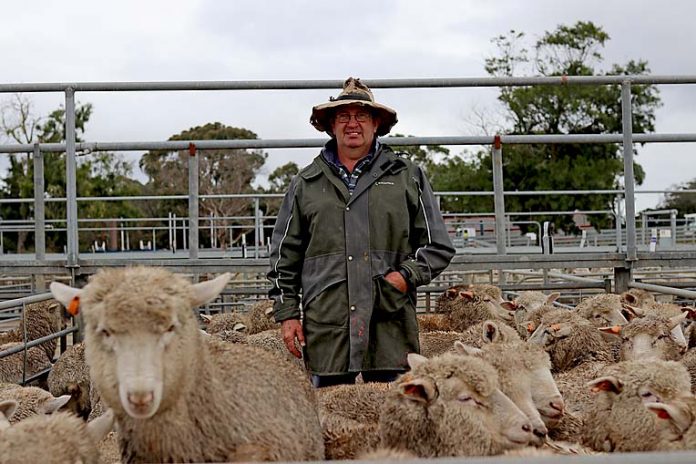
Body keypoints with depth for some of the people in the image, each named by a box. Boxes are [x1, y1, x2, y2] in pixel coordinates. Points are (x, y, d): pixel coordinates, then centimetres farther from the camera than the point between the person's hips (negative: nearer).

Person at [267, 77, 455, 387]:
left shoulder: (407, 177, 12)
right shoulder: (305, 184, 14)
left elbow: (438, 246, 11)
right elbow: (284, 257, 14)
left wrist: (406, 275, -6)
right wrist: (287, 312, 6)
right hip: (325, 327, 1)